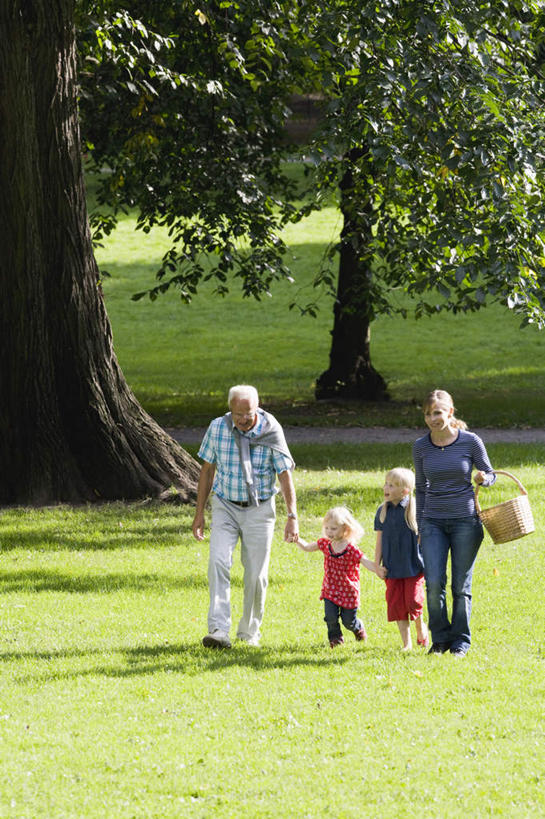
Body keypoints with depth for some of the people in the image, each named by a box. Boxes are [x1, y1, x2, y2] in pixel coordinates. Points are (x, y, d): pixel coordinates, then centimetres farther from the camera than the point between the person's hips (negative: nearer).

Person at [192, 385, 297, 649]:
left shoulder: (271, 432, -10)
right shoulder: (217, 429, -5)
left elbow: (285, 475, -8)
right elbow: (207, 470, 5)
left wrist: (292, 516, -15)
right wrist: (199, 513, 5)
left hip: (259, 510, -1)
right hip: (225, 507, 1)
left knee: (256, 574, 0)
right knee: (218, 562, -18)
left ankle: (249, 632, 18)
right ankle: (218, 632, -23)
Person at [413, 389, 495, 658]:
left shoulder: (470, 442, -5)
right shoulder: (421, 447, 2)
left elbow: (490, 476, 7)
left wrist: (483, 478, -17)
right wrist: (420, 527, 12)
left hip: (465, 521, -2)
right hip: (433, 522, 2)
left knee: (461, 585, 1)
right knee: (434, 583, -9)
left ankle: (461, 641, 14)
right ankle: (440, 638, 7)